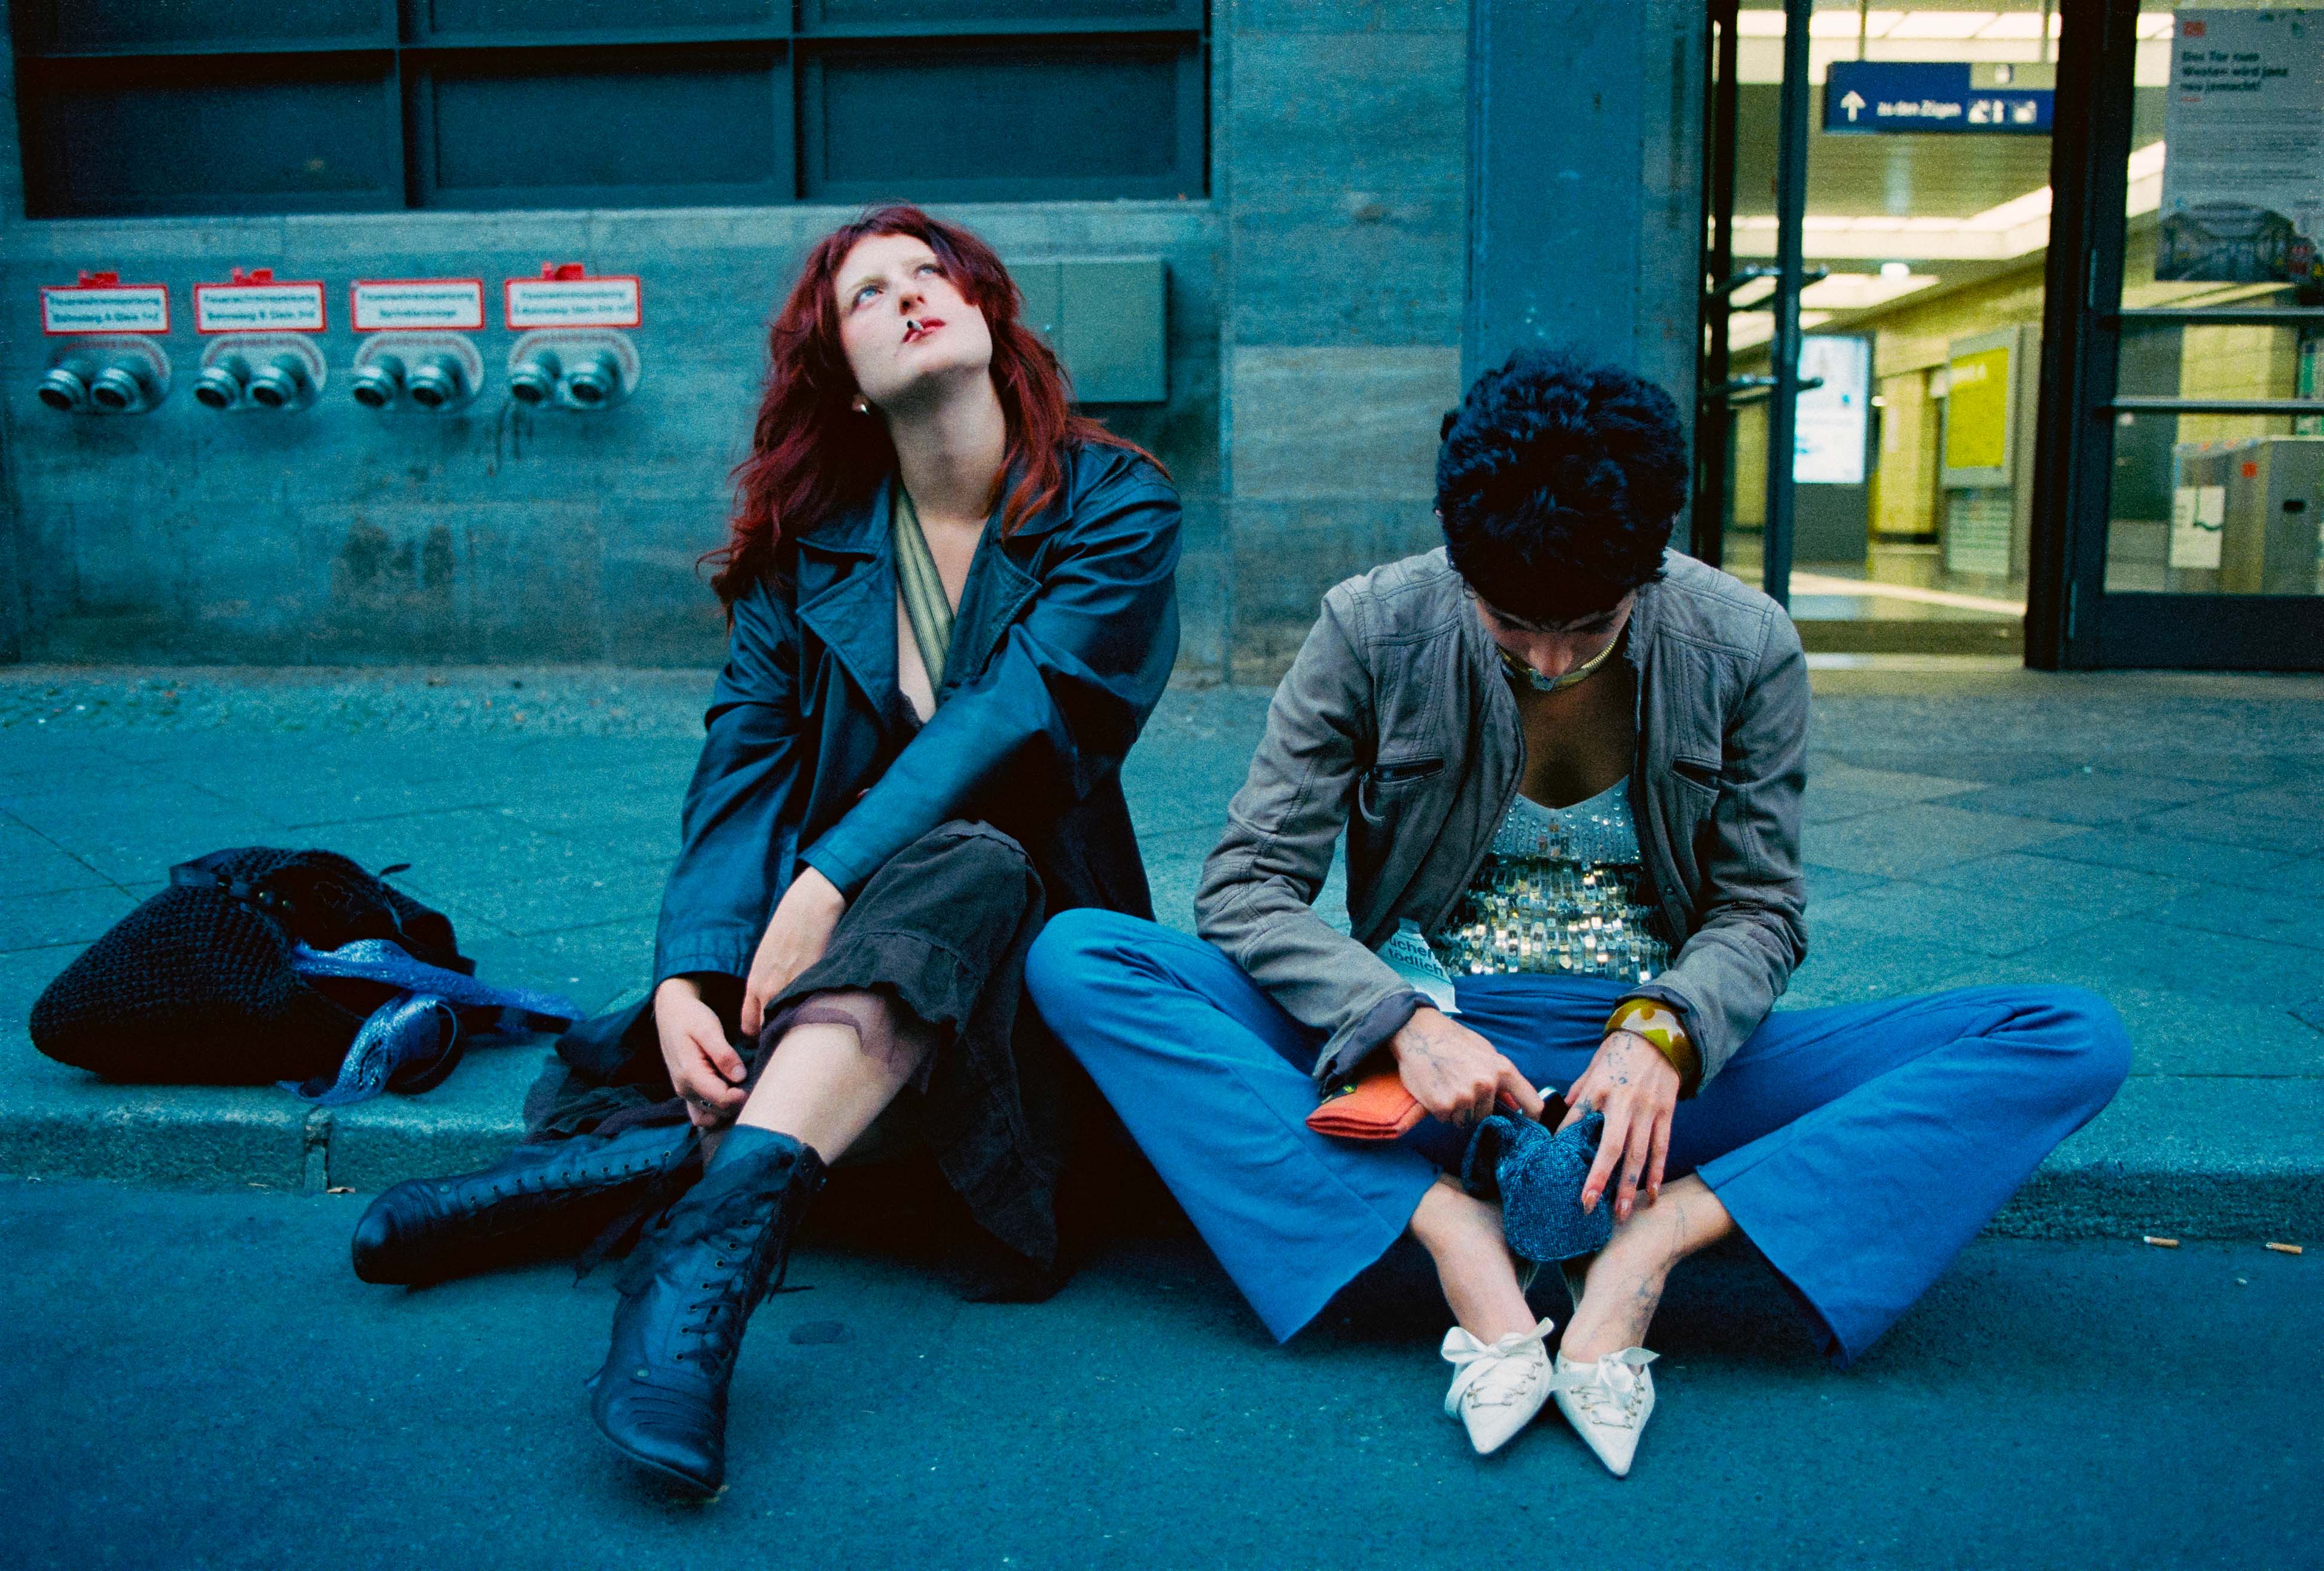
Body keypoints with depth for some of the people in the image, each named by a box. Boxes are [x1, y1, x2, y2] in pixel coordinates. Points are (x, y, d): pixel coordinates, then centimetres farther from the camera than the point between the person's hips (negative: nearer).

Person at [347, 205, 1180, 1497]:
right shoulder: (807, 542, 6)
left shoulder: (1119, 508, -2)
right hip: (819, 931, 3)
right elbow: (743, 770, -4)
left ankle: (714, 1212, -48)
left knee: (966, 863, -37)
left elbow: (1019, 715, -16)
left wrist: (832, 882, -27)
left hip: (1034, 929, -3)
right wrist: (688, 974, -21)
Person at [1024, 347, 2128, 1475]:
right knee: (1076, 959, -23)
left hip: (1651, 1069, 1)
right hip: (1427, 1050, -1)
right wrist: (1403, 1024, -26)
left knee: (2074, 1038, -17)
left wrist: (1662, 1032, -21)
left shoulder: (1745, 647, -4)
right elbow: (1246, 885, -8)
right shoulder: (1372, 632, -8)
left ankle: (1652, 1238, -30)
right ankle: (1452, 1232, -31)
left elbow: (1758, 910, 2)